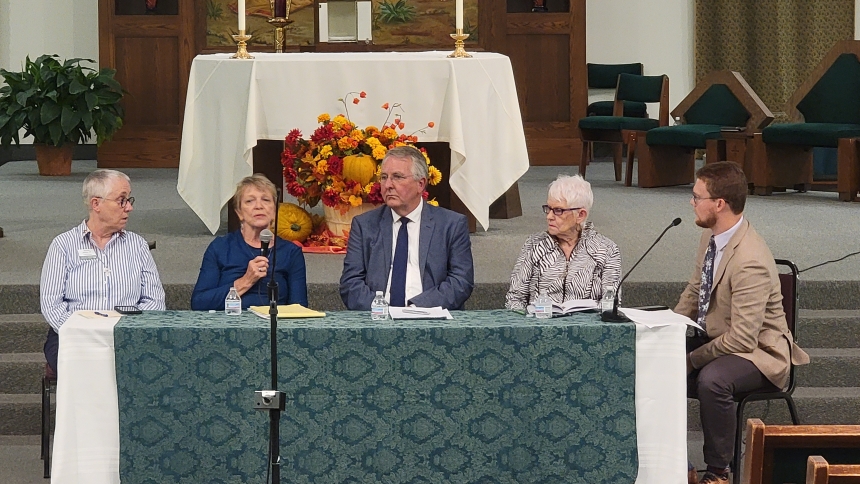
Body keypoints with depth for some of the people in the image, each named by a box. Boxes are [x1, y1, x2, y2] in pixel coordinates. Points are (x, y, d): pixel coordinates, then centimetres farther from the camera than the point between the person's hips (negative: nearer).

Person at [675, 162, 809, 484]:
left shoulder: (750, 261, -30)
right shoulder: (711, 237, -3)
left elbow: (743, 339, -29)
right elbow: (694, 291, 12)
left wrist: (692, 360, -21)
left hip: (756, 352, -9)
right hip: (713, 337, 9)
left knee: (711, 380, -36)